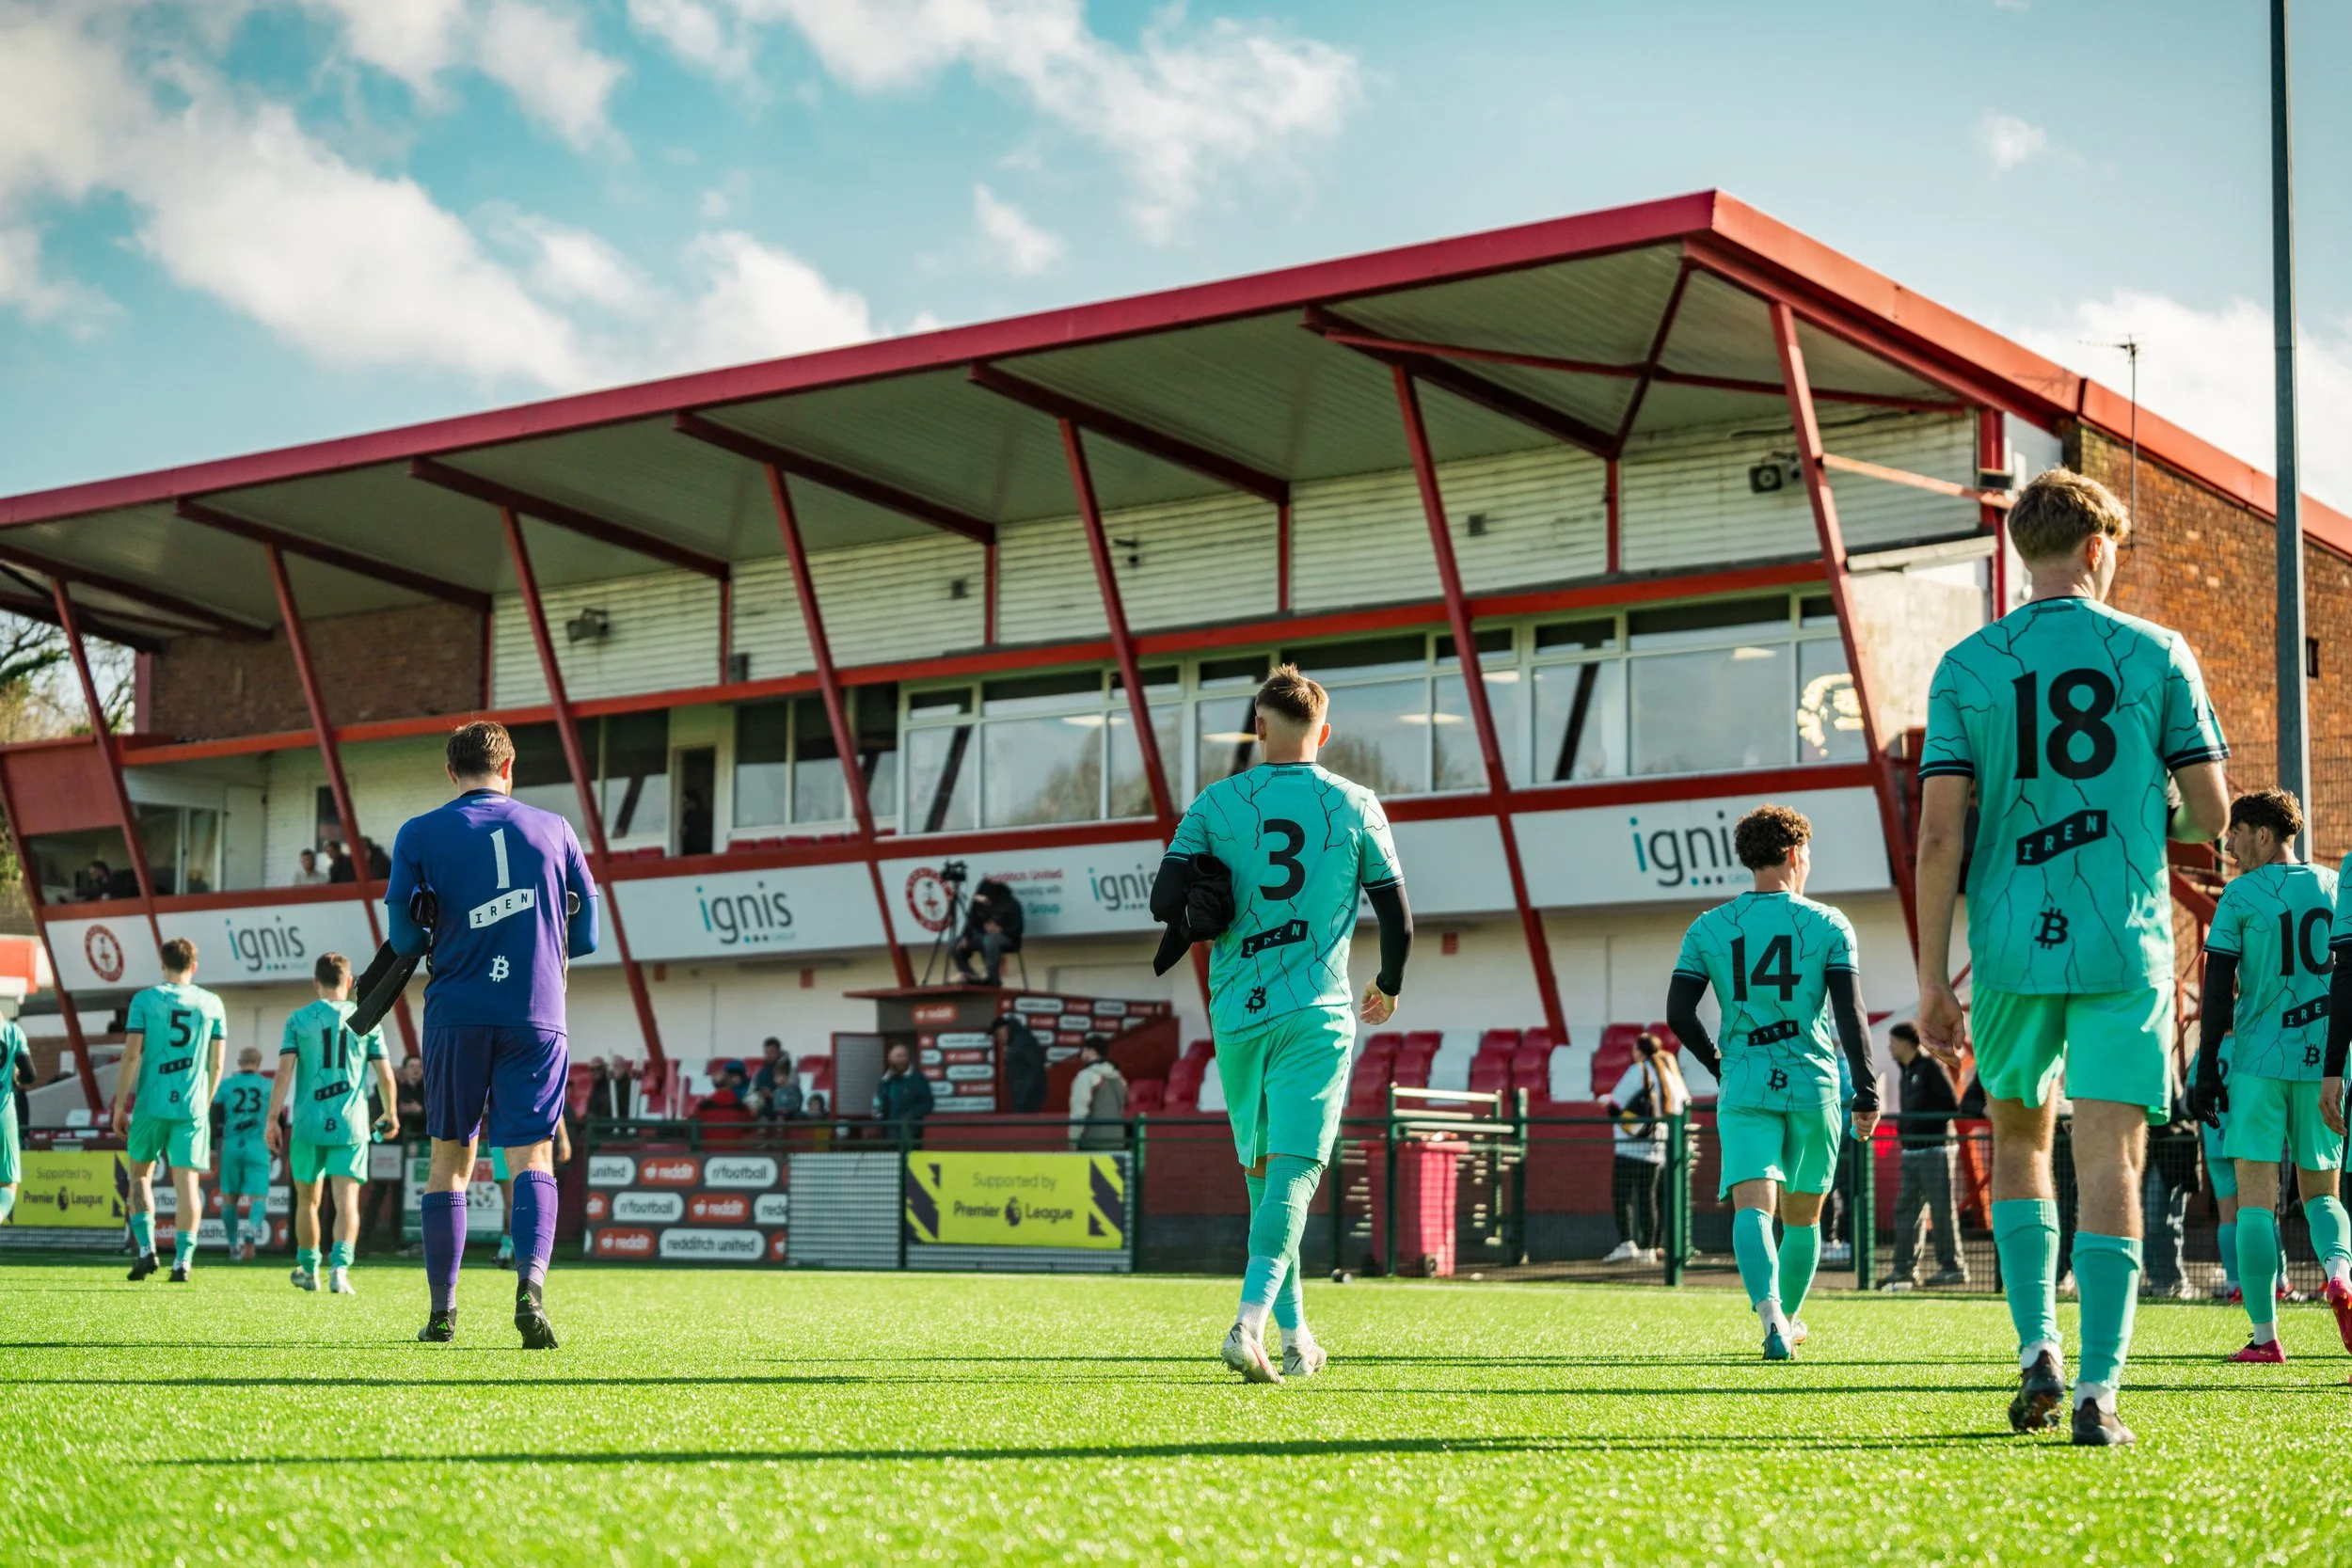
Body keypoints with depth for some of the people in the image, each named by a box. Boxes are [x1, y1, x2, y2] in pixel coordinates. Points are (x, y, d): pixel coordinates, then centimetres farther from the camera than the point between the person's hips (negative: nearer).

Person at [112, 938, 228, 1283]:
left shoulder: (145, 1000, 1)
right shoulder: (212, 1004, 7)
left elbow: (131, 1054, -5)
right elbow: (216, 1063, 8)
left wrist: (120, 1103, 0)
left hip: (151, 1103, -1)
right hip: (193, 1106, 1)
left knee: (140, 1174, 15)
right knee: (188, 1181, 1)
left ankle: (146, 1248, 4)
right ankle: (183, 1260, -5)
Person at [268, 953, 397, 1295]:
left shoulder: (299, 1020, 2)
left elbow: (284, 1072, -6)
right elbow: (385, 1075, 5)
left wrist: (273, 1120, -3)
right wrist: (391, 1115, 19)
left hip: (308, 1124, 0)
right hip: (351, 1125, 0)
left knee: (307, 1199, 15)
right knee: (347, 1200, -3)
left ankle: (308, 1269, 27)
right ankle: (339, 1266, -22)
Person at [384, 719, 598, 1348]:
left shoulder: (419, 834, 4)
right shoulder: (553, 828, 7)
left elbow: (405, 937, 0)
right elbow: (585, 934, 10)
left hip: (455, 1014, 0)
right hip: (536, 1014, 0)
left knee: (450, 1159, 11)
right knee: (532, 1156, 0)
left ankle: (442, 1312, 14)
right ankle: (530, 1287, -23)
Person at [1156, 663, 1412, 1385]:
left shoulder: (1215, 803, 2)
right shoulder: (1356, 806, 2)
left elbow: (1166, 901, -6)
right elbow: (1398, 920, 5)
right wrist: (1388, 987, 23)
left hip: (1237, 1012, 2)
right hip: (1316, 1014, -2)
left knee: (1262, 1170, 15)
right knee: (1292, 1172, -6)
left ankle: (1294, 1333, 20)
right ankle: (1250, 1320, -24)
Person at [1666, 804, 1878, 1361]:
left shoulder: (1708, 929, 6)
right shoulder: (1828, 924, 2)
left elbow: (1678, 1014, 1)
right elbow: (1850, 1014, -5)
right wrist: (1867, 1093, -2)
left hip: (1744, 1089, 0)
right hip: (1813, 1085, 0)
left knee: (1752, 1207, -11)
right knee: (1802, 1216, 16)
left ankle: (1769, 1310, -34)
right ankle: (1789, 1318, 31)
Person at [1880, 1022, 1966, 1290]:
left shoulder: (1930, 1067, -7)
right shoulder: (1905, 1071, 18)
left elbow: (1952, 1107, -13)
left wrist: (1927, 1129, -13)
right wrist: (1904, 1133, 9)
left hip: (1933, 1149, -9)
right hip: (1911, 1152, 9)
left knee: (1941, 1209, -5)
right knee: (1905, 1209, 5)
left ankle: (1952, 1266, 0)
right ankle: (1905, 1269, 6)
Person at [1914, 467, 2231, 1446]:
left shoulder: (1966, 667, 2)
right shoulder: (2157, 655, 2)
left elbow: (1940, 833, -3)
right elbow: (2211, 815, 1)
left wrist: (1932, 979, 0)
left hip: (2011, 949, 1)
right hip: (2125, 946, -1)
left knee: (2019, 1143, 19)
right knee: (2109, 1161, 0)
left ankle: (2038, 1352, 9)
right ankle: (2097, 1394, -6)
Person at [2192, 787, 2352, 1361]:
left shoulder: (2240, 896, -3)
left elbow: (2219, 988, -6)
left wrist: (2206, 1066, -2)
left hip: (2259, 1056, -3)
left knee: (2256, 1197, 1)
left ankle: (2264, 1336, -2)